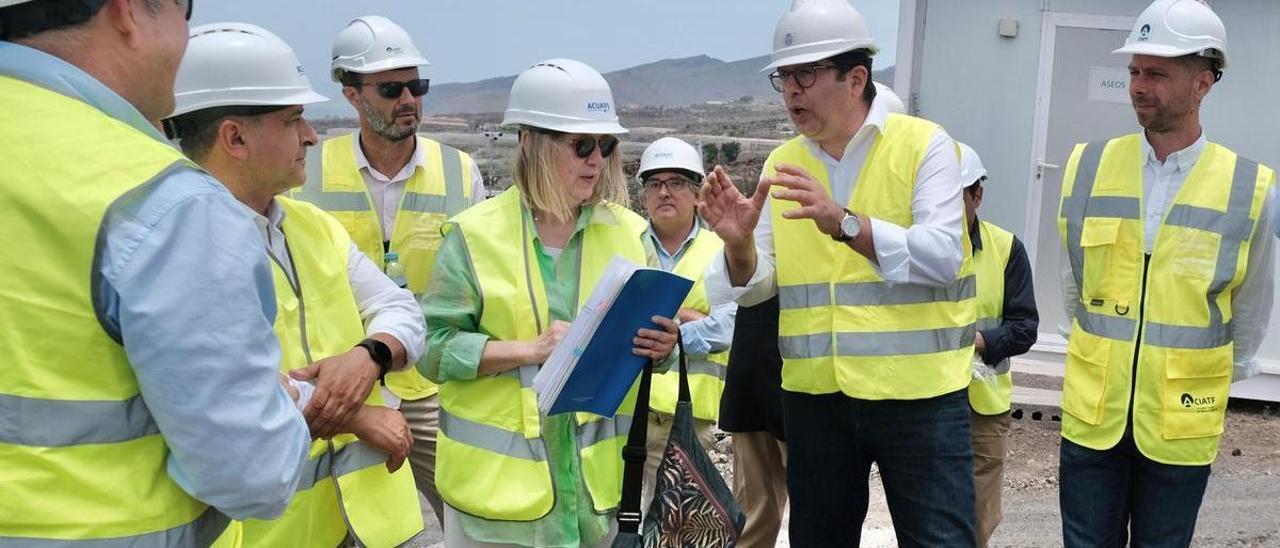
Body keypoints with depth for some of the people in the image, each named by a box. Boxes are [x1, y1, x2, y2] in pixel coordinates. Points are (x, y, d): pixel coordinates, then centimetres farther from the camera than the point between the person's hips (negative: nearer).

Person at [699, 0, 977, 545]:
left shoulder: (924, 144, -6)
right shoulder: (782, 163, 7)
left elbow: (941, 257, -20)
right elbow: (757, 285, 3)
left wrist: (844, 223, -33)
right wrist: (739, 243, -19)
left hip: (917, 394, -4)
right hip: (814, 395, 4)